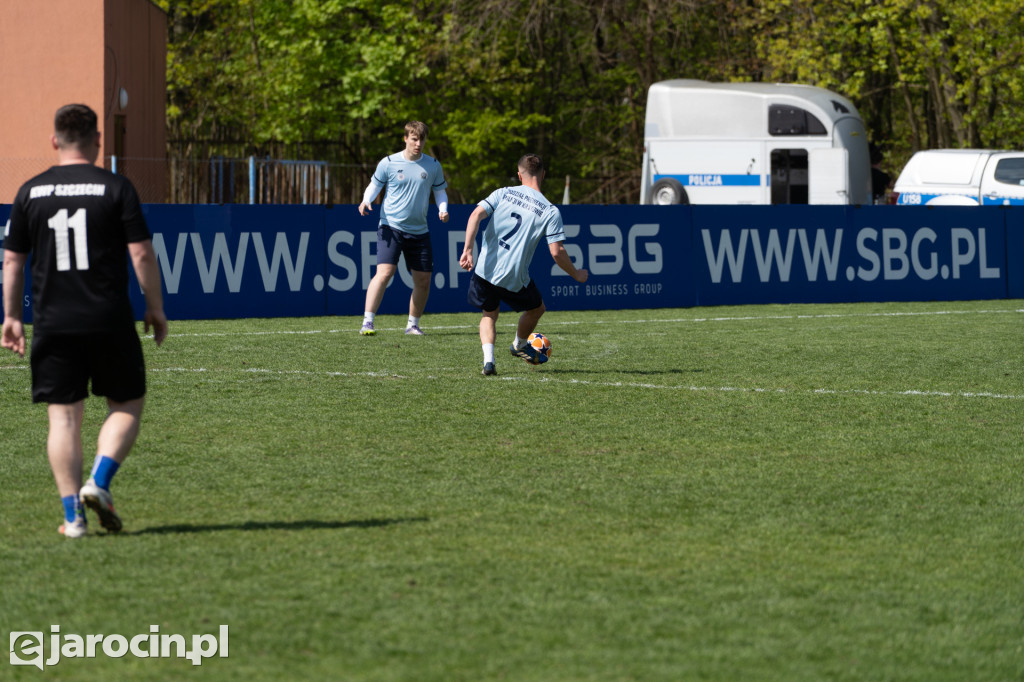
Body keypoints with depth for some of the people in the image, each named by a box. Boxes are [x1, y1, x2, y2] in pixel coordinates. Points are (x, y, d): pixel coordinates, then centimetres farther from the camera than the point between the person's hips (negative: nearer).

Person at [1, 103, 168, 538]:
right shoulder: (115, 188, -3)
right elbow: (141, 253, -6)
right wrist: (155, 307, 5)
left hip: (53, 323, 2)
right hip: (110, 322, -2)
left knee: (63, 416, 5)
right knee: (127, 405, 12)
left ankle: (72, 513, -1)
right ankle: (99, 482, -8)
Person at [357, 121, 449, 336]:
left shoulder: (433, 165, 5)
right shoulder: (388, 163, -2)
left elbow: (440, 190, 14)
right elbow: (375, 185, 7)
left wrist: (443, 209, -5)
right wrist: (366, 201, -13)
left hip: (419, 232, 4)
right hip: (391, 227, -4)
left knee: (423, 280, 4)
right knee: (384, 272, -20)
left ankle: (413, 324, 23)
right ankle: (367, 322, -20)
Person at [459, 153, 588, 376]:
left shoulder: (503, 193, 4)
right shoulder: (550, 211, -3)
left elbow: (476, 215, -10)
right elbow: (556, 252, -9)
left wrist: (467, 250, -13)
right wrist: (576, 275, 5)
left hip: (485, 271, 2)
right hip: (514, 278, -2)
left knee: (489, 314, 24)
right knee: (536, 308, 28)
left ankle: (488, 360, 3)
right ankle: (519, 345, 48)